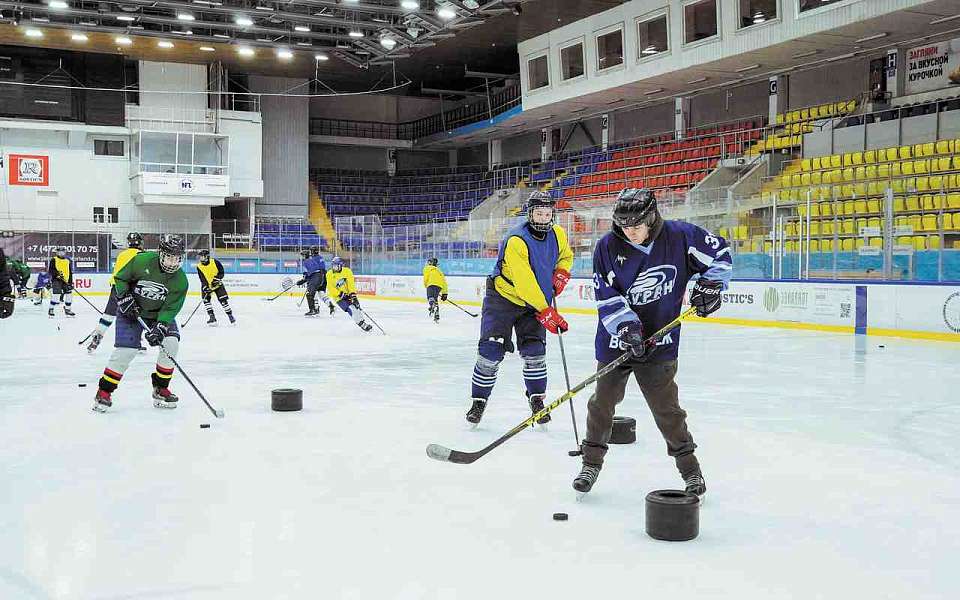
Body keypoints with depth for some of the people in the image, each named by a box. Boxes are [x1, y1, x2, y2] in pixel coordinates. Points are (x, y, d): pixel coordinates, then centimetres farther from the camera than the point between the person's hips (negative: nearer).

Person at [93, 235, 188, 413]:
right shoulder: (142, 261, -22)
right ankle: (104, 391, -2)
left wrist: (160, 327, -30)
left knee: (171, 342, -17)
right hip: (131, 310, -3)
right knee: (126, 349, -15)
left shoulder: (181, 280, -17)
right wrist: (124, 296, -18)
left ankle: (160, 388, 0)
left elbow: (170, 308, -18)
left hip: (160, 314, 3)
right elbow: (120, 277, -6)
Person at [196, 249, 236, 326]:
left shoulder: (215, 262, -14)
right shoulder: (199, 267, -11)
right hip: (206, 285, 1)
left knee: (223, 299, -6)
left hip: (217, 284, -1)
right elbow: (202, 279, -18)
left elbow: (221, 272, -7)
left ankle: (230, 315, 6)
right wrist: (206, 288, -29)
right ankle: (212, 317, -10)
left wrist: (217, 278, -23)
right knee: (206, 300, -13)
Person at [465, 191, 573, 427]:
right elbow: (524, 283, -30)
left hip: (537, 299, 5)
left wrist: (560, 275, -2)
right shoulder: (516, 241, -26)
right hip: (503, 295, -4)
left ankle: (537, 401, 14)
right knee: (491, 350, -8)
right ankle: (479, 401, 7)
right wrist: (545, 311, -31)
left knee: (534, 350, -3)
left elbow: (566, 256, 19)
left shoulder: (557, 234, -5)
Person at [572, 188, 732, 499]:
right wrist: (627, 326, -20)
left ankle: (690, 467, 18)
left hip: (660, 341, -1)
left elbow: (720, 252, 5)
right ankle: (592, 462, 23)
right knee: (603, 401, 6)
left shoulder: (679, 236, -10)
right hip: (616, 339, 1)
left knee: (665, 407, 1)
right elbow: (606, 297, -9)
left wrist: (710, 285, -5)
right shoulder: (607, 247, -8)